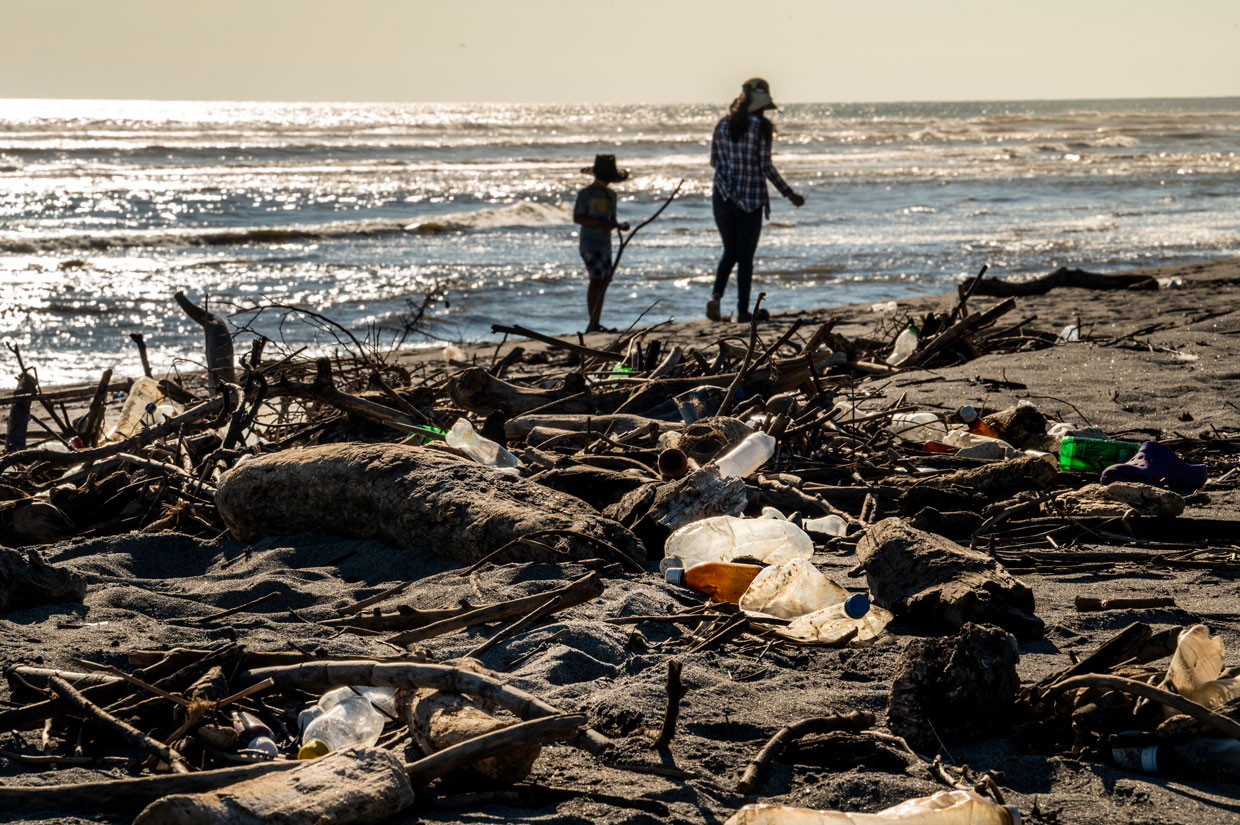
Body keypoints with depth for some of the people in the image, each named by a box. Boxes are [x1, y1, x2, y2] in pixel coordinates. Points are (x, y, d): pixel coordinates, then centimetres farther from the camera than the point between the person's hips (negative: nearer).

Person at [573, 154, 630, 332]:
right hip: (590, 243, -7)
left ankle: (597, 324, 12)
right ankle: (592, 324, -18)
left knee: (604, 281, 6)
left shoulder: (610, 195, 14)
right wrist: (601, 224, -19)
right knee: (596, 279, -16)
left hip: (605, 244, 7)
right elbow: (577, 218, -10)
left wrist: (620, 226, -4)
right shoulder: (585, 194, -6)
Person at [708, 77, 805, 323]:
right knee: (746, 256, 5)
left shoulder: (723, 125, 5)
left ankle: (716, 295, -8)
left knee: (730, 252, 16)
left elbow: (714, 160, 10)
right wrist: (788, 193, -2)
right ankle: (742, 311, 5)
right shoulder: (760, 126, -8)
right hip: (751, 198, -4)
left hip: (723, 196, 4)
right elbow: (766, 166, -9)